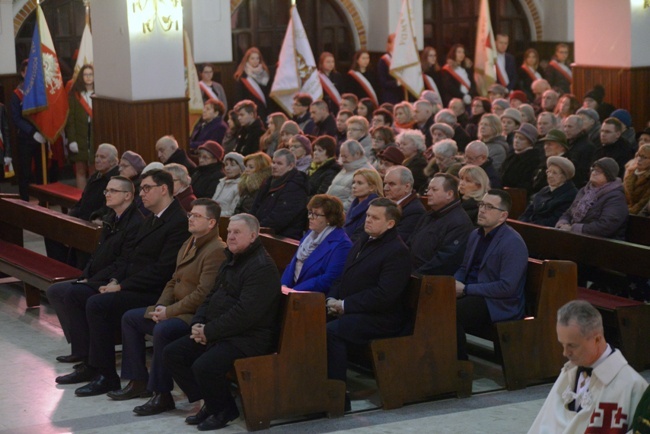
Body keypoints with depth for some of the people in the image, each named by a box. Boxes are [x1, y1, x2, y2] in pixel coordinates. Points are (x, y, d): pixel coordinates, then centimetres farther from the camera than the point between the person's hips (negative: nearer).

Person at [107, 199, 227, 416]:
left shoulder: (216, 251, -18)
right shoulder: (190, 243, 15)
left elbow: (203, 295, -24)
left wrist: (169, 311, -20)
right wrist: (161, 305, 0)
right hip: (176, 308, 11)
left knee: (162, 330, -34)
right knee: (129, 318, 10)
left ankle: (162, 395, -22)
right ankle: (138, 382, 13)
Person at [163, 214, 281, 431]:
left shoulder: (262, 267, -16)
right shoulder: (230, 261, 17)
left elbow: (245, 314, -24)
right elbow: (212, 296, 22)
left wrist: (209, 331, -18)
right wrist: (198, 324, 3)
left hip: (249, 338, -10)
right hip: (218, 332, 10)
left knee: (204, 366, -30)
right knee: (172, 354, 2)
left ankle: (223, 410, -1)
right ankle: (210, 403, 10)